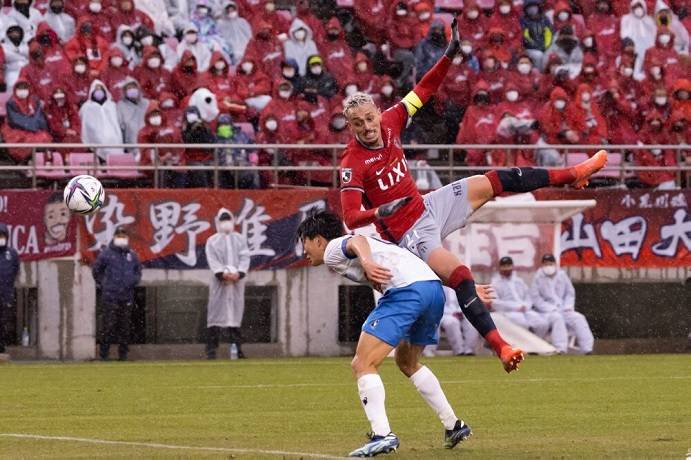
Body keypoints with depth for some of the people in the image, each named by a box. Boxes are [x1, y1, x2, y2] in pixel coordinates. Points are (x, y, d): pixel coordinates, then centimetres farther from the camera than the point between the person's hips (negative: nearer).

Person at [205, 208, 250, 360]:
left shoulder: (240, 239, 16)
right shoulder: (212, 241, 9)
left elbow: (245, 257, 6)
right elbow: (212, 260, -2)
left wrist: (239, 273, -11)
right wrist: (222, 273, -18)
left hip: (237, 281, 2)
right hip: (219, 282, -2)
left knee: (236, 312, 2)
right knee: (215, 313, -7)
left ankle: (237, 348, 3)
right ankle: (211, 349, -8)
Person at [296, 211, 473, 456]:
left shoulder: (332, 250, 9)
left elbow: (356, 242, -15)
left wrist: (366, 262, -37)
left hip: (406, 289, -9)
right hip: (435, 287, 9)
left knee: (362, 365, -9)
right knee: (407, 362, 30)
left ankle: (382, 435, -24)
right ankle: (453, 426, 30)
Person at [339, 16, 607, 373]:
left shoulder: (389, 123, -6)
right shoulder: (352, 164, -24)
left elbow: (422, 92, 3)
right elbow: (350, 218, -29)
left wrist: (449, 56, -6)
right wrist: (379, 212, -47)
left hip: (428, 205, 8)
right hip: (411, 231, -8)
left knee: (493, 183, 10)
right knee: (459, 275, -27)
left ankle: (573, 175, 26)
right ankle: (499, 347, -32)